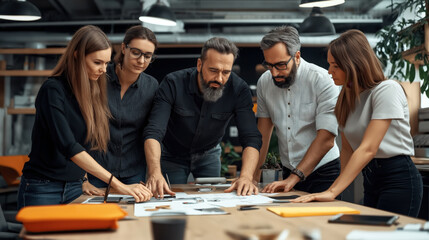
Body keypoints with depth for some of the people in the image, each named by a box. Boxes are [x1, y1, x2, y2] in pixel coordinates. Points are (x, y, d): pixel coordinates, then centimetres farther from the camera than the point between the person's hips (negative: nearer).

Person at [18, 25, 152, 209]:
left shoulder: (93, 91, 6)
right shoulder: (53, 90, -16)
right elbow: (68, 146, -27)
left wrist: (83, 178, -4)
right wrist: (117, 185, -32)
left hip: (75, 188, 6)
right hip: (43, 190, -6)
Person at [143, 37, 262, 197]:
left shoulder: (239, 89, -24)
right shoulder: (173, 84, -29)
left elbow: (251, 138, -29)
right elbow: (153, 133, -36)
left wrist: (246, 177, -48)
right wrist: (155, 173, -54)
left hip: (208, 155, 2)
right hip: (173, 156, -1)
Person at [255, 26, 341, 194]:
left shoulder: (322, 80, -15)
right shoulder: (264, 82, 0)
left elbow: (326, 139, -20)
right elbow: (263, 133, 5)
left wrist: (294, 178, -25)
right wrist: (253, 176, -3)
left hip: (323, 173, -4)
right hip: (288, 172, 4)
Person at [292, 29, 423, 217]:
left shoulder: (387, 90, -15)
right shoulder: (346, 99, 9)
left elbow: (368, 148, -23)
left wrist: (332, 192, -27)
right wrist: (341, 188, -4)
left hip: (399, 179, -7)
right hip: (370, 179, 7)